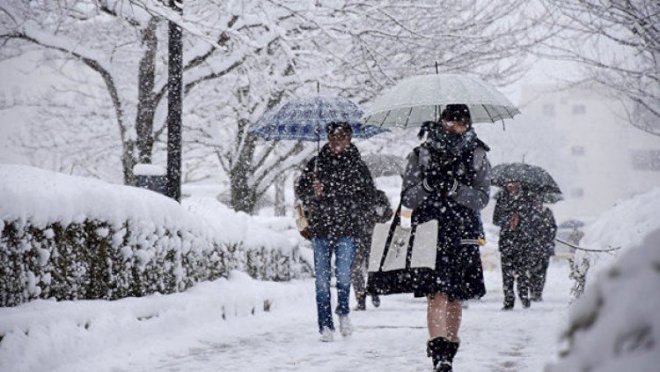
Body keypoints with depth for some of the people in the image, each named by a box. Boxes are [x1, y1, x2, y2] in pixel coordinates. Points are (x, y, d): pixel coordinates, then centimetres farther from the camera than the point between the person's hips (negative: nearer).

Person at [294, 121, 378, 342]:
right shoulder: (316, 163, 9)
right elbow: (300, 188, 14)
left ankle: (343, 312, 17)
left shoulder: (357, 165, 6)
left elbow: (368, 194, 5)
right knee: (322, 279, 1)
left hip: (346, 229, -1)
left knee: (343, 274, -10)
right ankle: (325, 325, 8)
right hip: (320, 228, 2)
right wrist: (313, 193, -9)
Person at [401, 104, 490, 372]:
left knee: (455, 298, 7)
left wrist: (454, 188, -19)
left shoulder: (477, 157, 8)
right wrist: (427, 185, -16)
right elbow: (407, 199, 3)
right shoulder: (420, 155, 6)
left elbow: (482, 198, -2)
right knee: (437, 293, -16)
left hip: (463, 236, 2)